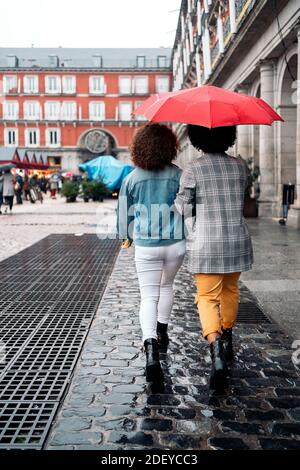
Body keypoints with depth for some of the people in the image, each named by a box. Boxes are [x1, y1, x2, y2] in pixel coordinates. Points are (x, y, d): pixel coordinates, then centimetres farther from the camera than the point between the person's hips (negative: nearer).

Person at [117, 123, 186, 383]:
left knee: (149, 295, 3)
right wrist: (190, 234, 14)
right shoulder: (178, 175, -6)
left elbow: (124, 213, 5)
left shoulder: (131, 179, -3)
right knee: (166, 286, 26)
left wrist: (127, 236, 23)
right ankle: (162, 333, 39)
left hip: (145, 245, -1)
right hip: (175, 244, 1)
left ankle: (151, 347, -18)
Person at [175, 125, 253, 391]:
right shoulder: (241, 166, 2)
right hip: (237, 241, 4)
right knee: (230, 289, 24)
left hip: (206, 244, -4)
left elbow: (182, 209, -7)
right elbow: (239, 202, 12)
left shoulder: (193, 170, -9)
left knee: (207, 298, 3)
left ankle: (216, 347, -20)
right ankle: (227, 341, 38)